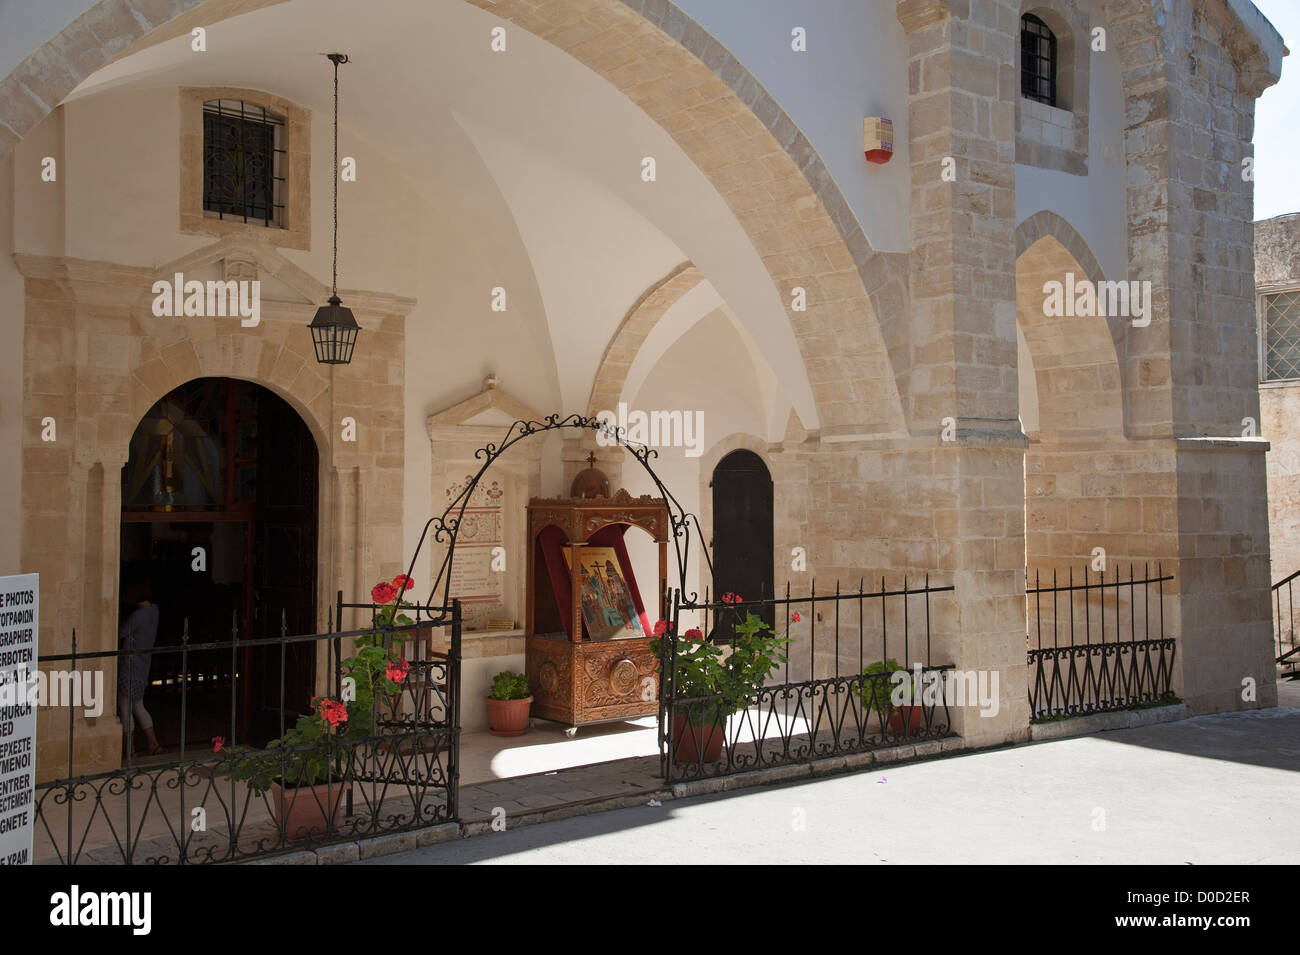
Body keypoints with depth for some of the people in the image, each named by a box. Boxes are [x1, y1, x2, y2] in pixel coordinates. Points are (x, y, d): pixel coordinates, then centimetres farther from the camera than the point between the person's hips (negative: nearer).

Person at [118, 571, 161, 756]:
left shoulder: (137, 615, -22)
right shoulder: (153, 610, 4)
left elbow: (119, 635, -14)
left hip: (129, 668, -9)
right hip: (143, 666, 9)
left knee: (125, 709, 4)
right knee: (138, 707, 18)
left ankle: (128, 748, 12)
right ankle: (153, 744, 18)